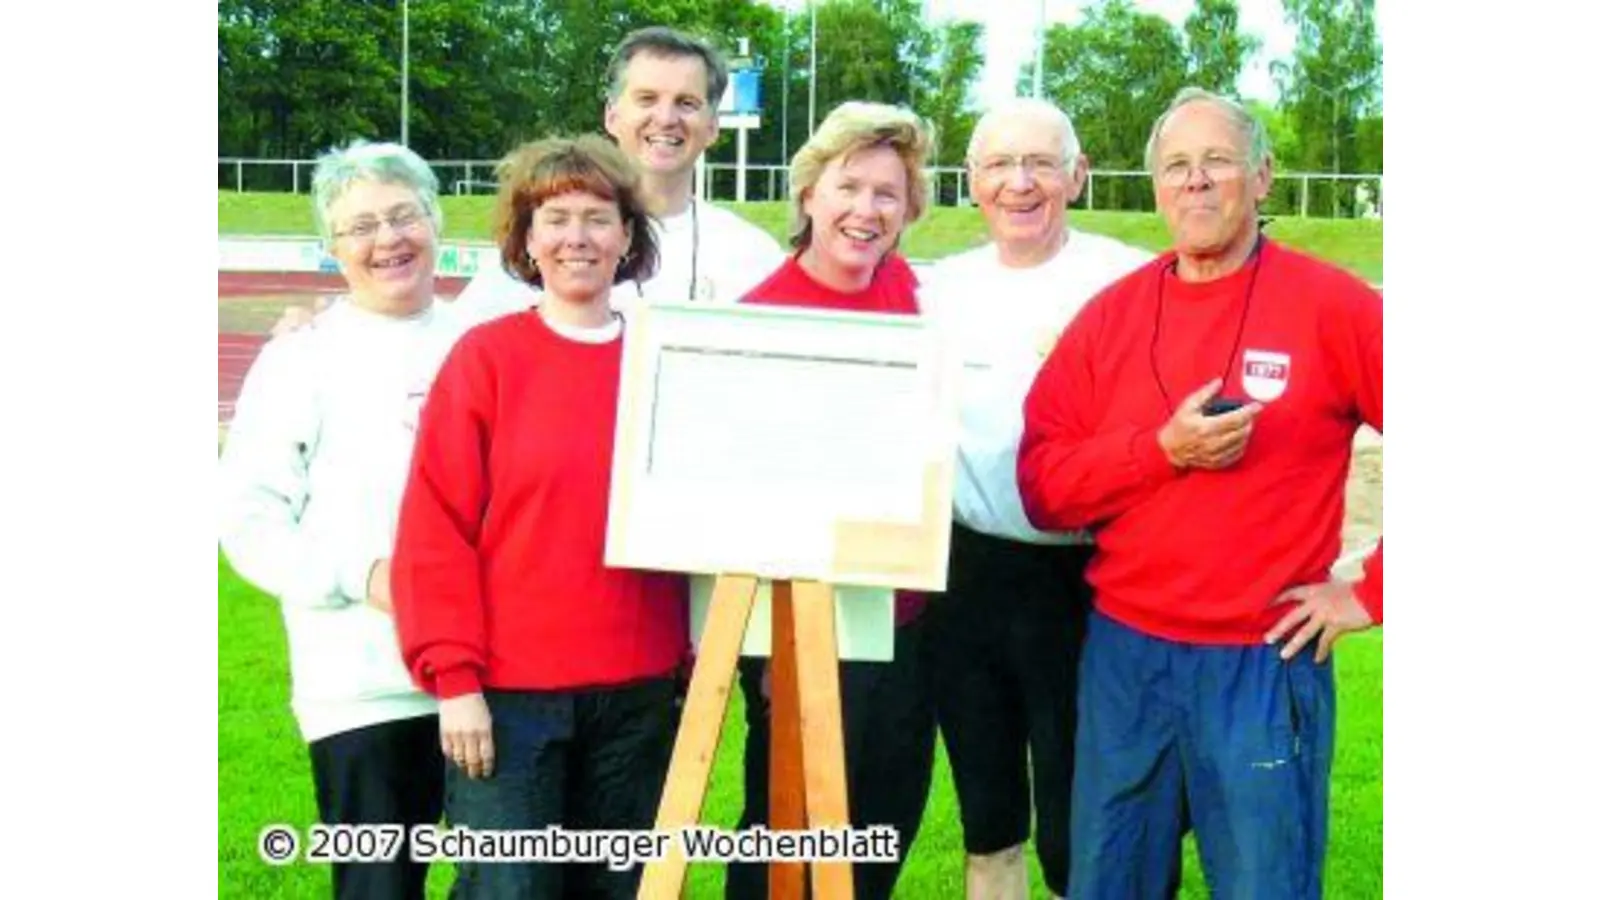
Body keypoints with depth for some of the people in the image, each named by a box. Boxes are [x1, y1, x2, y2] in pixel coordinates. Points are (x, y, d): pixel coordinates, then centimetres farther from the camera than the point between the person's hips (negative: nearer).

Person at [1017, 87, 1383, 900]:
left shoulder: (1331, 307, -6)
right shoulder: (1109, 314, 4)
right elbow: (1042, 484, 0)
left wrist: (1371, 592, -7)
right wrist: (1161, 448, -15)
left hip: (1265, 663, -3)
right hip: (1122, 654, 4)